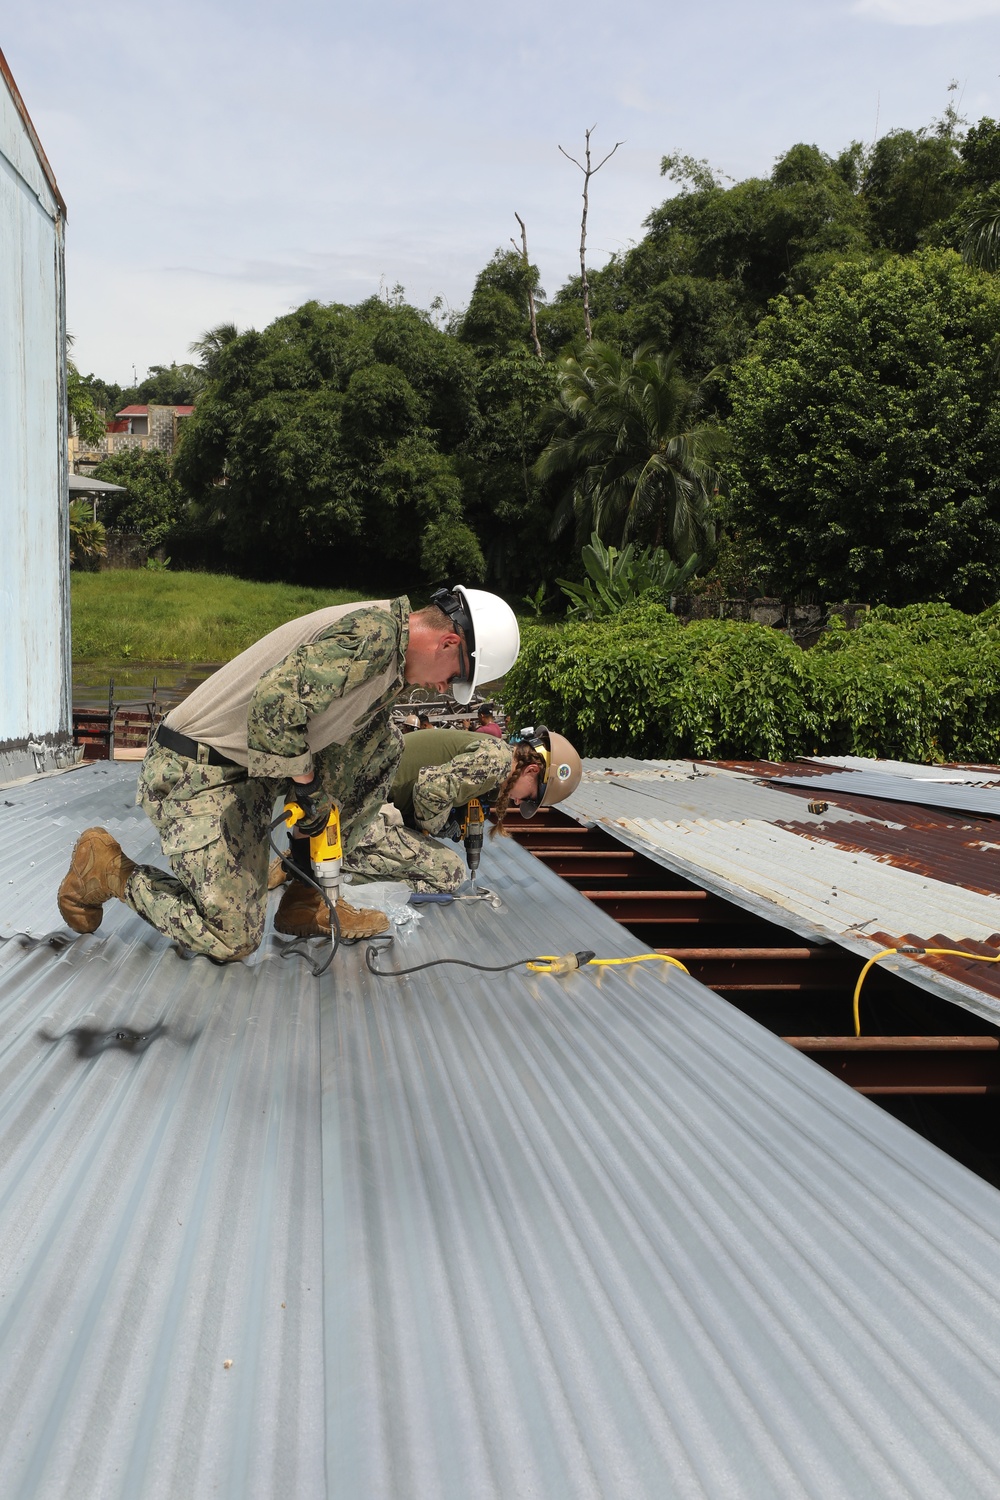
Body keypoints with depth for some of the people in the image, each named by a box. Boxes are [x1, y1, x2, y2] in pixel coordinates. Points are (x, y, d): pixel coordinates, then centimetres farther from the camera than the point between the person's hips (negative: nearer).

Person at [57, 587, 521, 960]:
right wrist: (306, 781, -19)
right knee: (231, 942, -8)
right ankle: (108, 868, 11)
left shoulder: (390, 660, 11)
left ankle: (307, 900, 10)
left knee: (383, 743, 6)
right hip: (196, 775, -9)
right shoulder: (375, 632, -21)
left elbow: (345, 757, 20)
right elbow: (274, 703, -32)